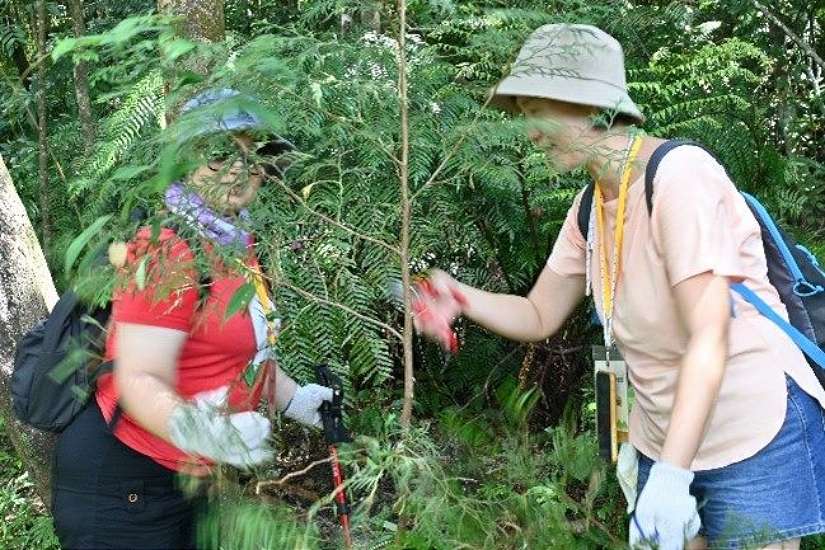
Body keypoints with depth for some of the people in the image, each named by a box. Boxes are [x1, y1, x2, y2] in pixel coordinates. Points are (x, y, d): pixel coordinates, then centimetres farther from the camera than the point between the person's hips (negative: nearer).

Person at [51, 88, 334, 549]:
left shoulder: (237, 243, 6)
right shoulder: (168, 251, -22)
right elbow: (141, 380, -29)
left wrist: (293, 399, 16)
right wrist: (196, 430, -45)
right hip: (120, 485, -9)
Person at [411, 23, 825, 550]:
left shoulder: (679, 173, -20)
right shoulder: (590, 208, 4)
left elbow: (709, 339, -25)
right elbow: (539, 317, 10)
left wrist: (671, 476, -31)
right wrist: (461, 298, -10)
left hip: (756, 439, -7)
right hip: (666, 443, 7)